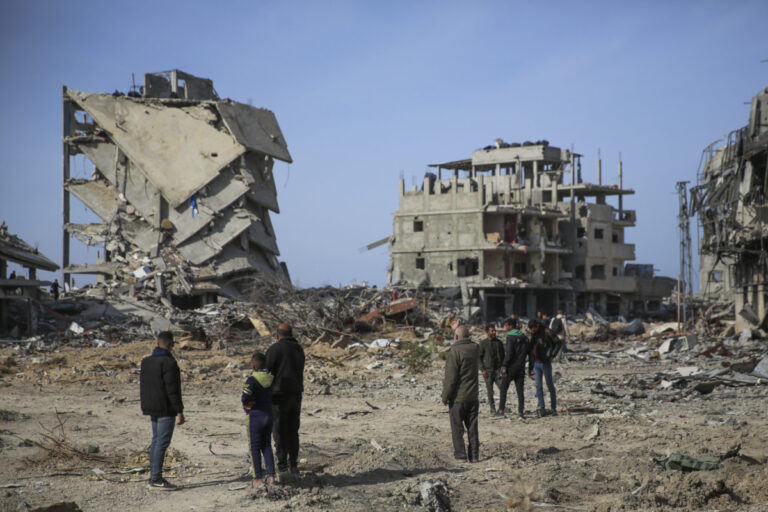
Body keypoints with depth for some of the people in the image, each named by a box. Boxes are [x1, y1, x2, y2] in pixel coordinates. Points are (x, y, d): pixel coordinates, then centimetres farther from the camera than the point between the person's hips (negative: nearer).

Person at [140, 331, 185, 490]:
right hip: (166, 409, -8)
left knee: (156, 441, 14)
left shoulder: (146, 362, 10)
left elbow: (142, 387, 16)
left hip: (153, 409, 9)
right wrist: (179, 411, -15)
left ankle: (154, 477, 17)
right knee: (162, 442, -7)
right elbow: (172, 389, -19)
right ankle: (156, 479, -8)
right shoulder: (168, 363, -16)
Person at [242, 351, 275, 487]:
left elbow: (245, 398, -28)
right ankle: (271, 475, 10)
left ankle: (258, 478, 5)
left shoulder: (252, 380, -19)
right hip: (269, 415, 6)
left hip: (255, 416, -5)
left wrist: (247, 403, -8)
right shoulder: (271, 378, 1)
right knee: (267, 446, 15)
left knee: (254, 447, 4)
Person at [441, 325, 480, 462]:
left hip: (458, 397, -6)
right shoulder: (475, 348, 1)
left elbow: (451, 378, -18)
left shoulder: (454, 352, -17)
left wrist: (445, 397, -9)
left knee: (457, 428, 3)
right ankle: (474, 455, 12)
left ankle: (460, 455, 4)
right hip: (473, 396, 6)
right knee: (472, 427, 11)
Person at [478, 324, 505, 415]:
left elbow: (503, 356, 15)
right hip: (488, 370, -2)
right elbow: (479, 357, 1)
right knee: (490, 391, 1)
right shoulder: (483, 343, 1)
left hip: (498, 369, 2)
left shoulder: (499, 342, 8)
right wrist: (482, 369, -8)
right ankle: (492, 409, 9)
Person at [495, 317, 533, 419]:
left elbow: (508, 354, -18)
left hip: (511, 367, -6)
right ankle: (521, 411, 6)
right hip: (521, 367, 6)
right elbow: (530, 354, 13)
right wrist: (530, 369, 17)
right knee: (520, 390, 9)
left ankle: (501, 411, -8)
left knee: (503, 389, -1)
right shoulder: (525, 337, 11)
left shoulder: (510, 337, -11)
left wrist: (504, 366, -14)